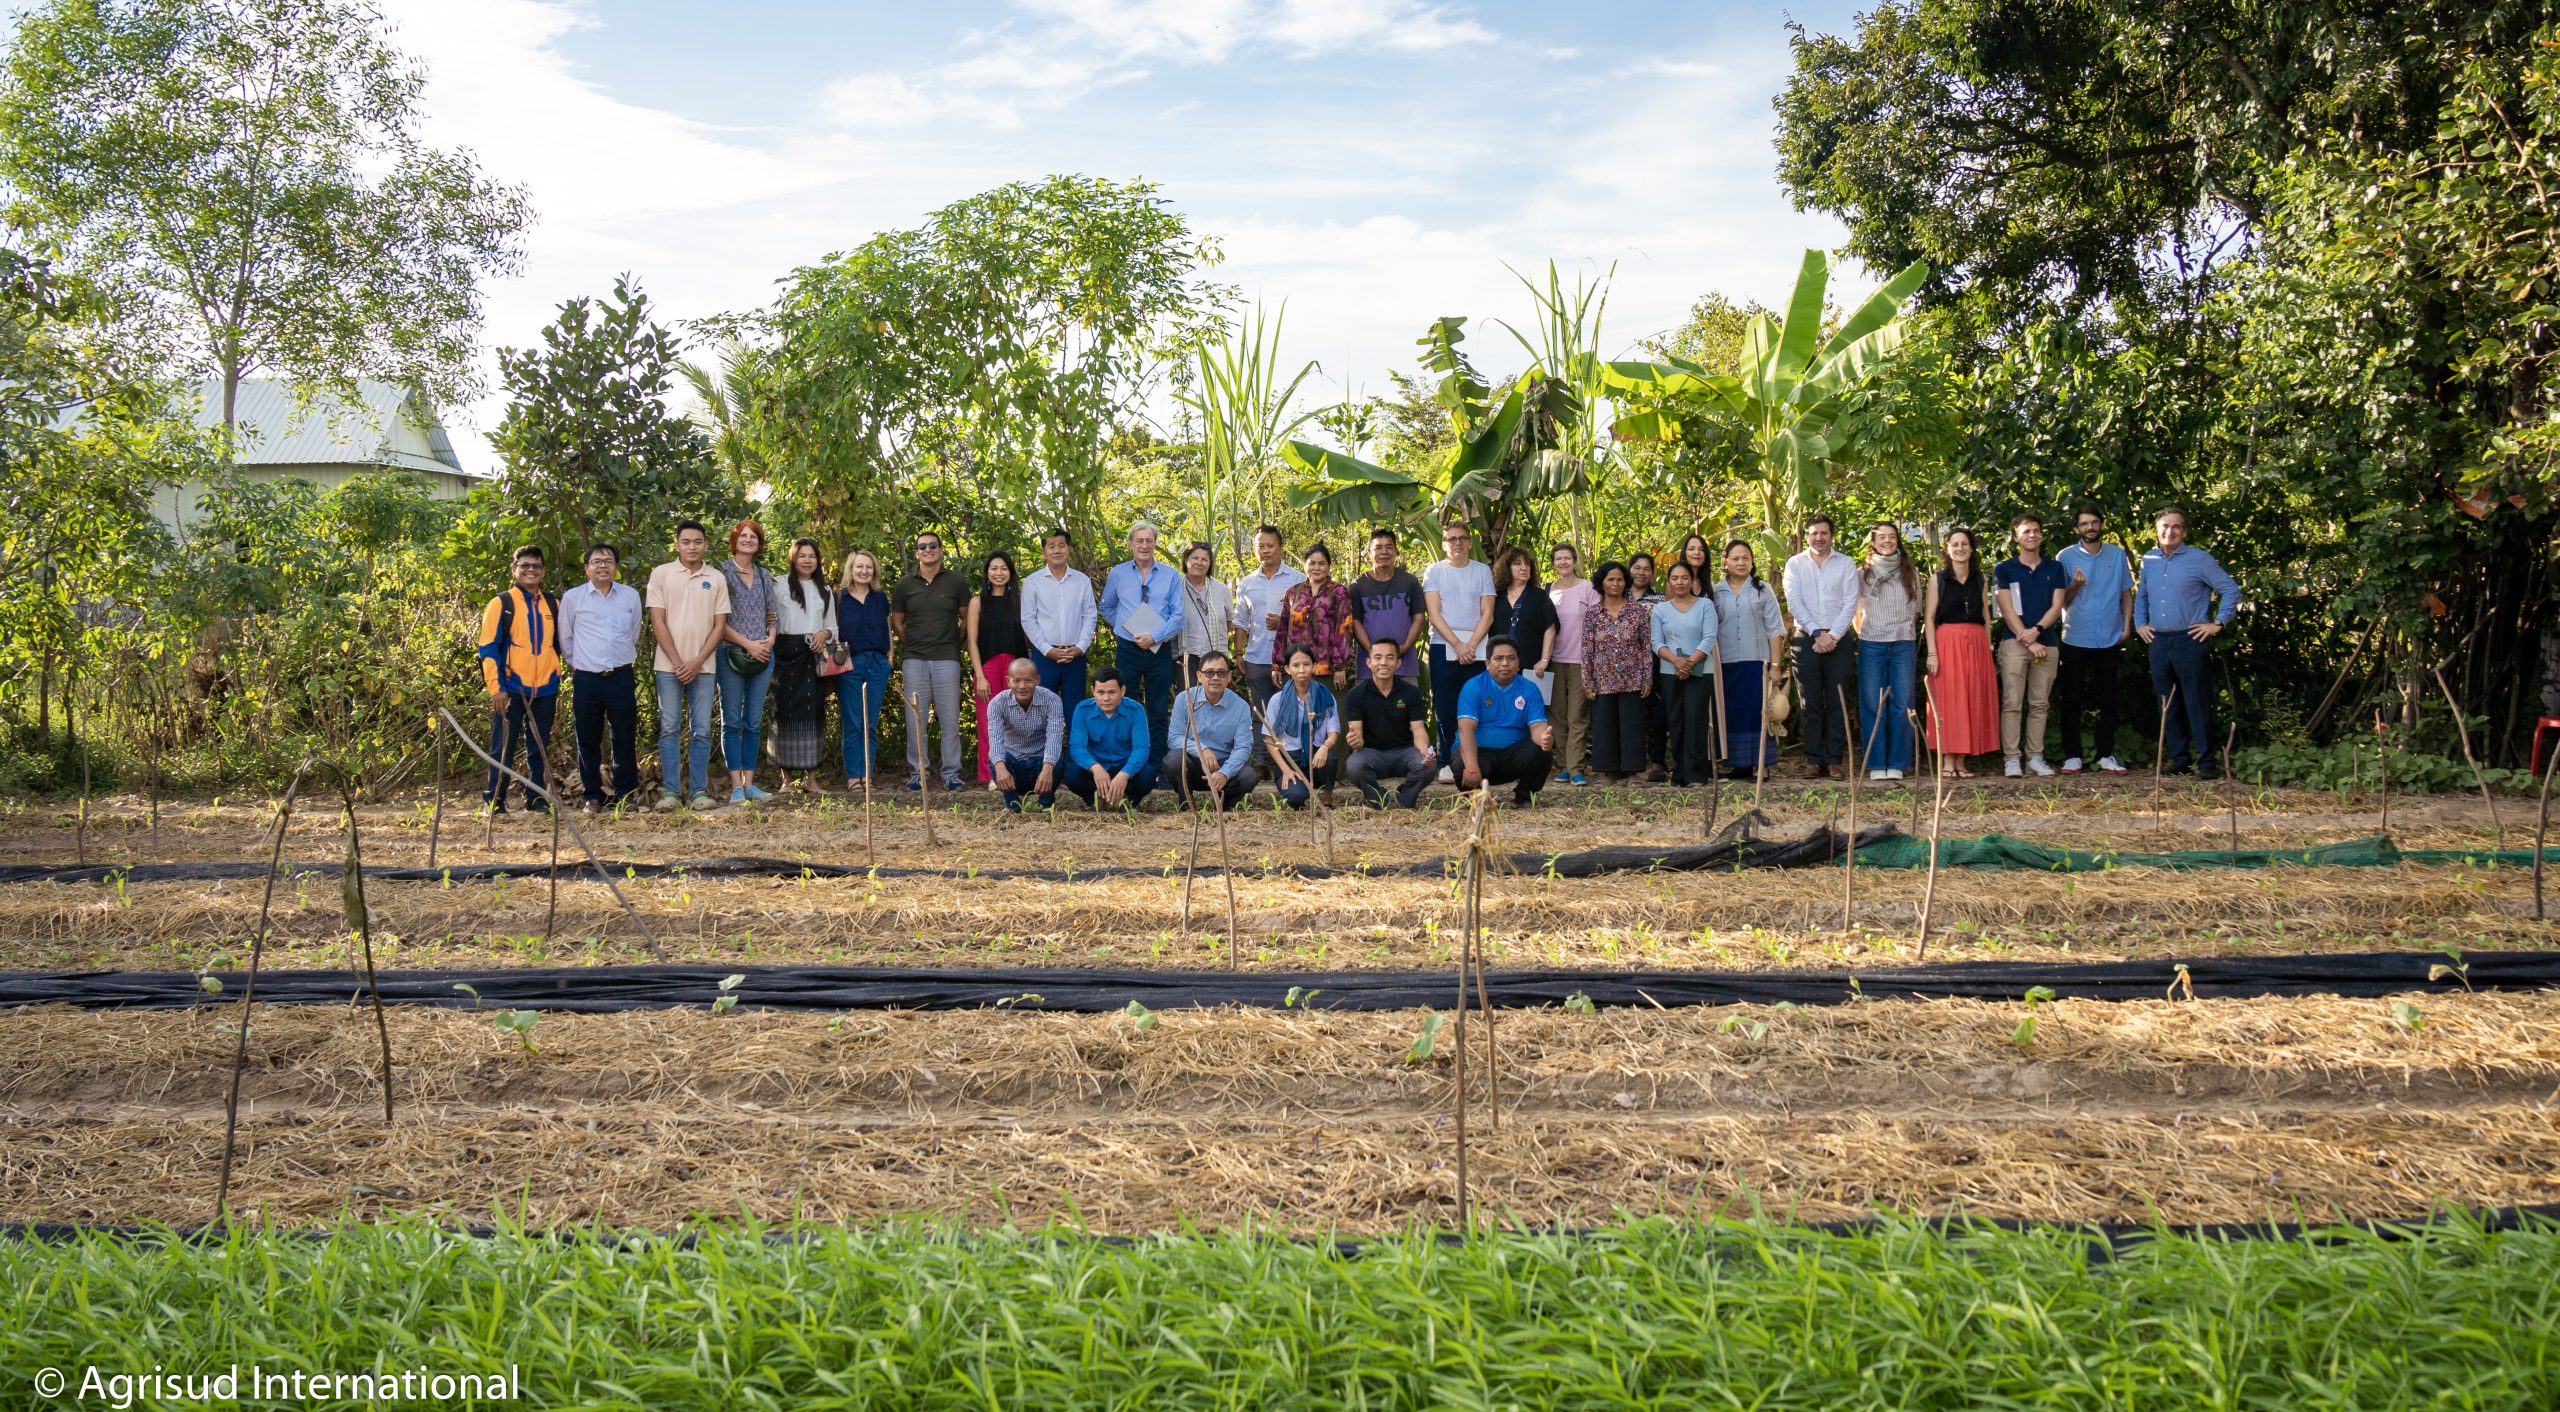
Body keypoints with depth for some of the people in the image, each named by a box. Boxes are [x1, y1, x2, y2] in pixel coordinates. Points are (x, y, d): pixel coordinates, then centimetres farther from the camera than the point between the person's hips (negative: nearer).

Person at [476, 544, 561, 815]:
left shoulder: (552, 605, 12)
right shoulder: (501, 604, -1)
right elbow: (488, 648, -5)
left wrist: (557, 682, 16)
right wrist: (496, 688, -11)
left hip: (545, 690, 4)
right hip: (511, 689, -4)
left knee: (538, 748, 9)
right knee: (503, 747, -1)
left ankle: (536, 799, 16)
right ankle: (494, 801, 4)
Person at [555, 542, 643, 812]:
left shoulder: (631, 595, 7)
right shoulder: (572, 598, 2)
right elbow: (565, 638, 12)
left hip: (621, 677, 1)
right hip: (586, 679, -1)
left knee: (625, 739, 1)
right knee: (588, 741, 4)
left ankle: (626, 794, 10)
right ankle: (593, 796, 12)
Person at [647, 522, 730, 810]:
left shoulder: (717, 579, 6)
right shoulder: (661, 574, 1)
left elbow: (719, 625, 4)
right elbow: (658, 622, -2)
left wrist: (697, 662, -6)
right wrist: (677, 662, -8)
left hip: (703, 666, 1)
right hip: (668, 665, -1)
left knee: (701, 731, 3)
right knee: (669, 729, 0)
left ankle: (700, 791, 6)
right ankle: (670, 791, 3)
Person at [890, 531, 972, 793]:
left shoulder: (957, 582, 5)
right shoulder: (905, 585, 8)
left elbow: (966, 619, 10)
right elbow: (896, 622, 15)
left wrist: (955, 645, 9)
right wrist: (913, 646, 10)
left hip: (947, 659, -1)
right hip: (914, 660, 1)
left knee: (950, 719, 0)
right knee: (915, 719, 2)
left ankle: (951, 774, 7)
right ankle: (916, 773, 10)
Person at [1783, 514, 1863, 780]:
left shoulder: (1846, 564, 8)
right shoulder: (1795, 564, 8)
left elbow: (1850, 603, 0)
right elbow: (1794, 603, -1)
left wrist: (1833, 636, -10)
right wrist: (1817, 634, -10)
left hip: (1840, 640, 0)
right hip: (1806, 639, 0)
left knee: (1838, 703, -1)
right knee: (1810, 703, -1)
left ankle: (1835, 760, 0)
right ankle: (1814, 760, 1)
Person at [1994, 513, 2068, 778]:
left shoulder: (2054, 569, 14)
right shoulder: (2004, 569, 6)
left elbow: (2057, 606, 5)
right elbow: (2007, 609, -2)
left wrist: (2036, 630, -12)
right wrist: (2027, 641, -10)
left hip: (2046, 644, 3)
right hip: (2014, 643, -3)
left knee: (2040, 705, 4)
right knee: (2012, 703, -8)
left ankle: (2035, 757, 7)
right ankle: (2011, 759, -8)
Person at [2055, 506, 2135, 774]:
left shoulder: (2118, 555, 7)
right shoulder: (2065, 557, 1)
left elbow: (2126, 593, 10)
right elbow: (2060, 601, 2)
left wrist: (2127, 626, 0)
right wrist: (2075, 586, -18)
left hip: (2109, 639, 2)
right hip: (2076, 640, -2)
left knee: (2107, 701, 6)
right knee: (2071, 701, 0)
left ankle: (2106, 756, 11)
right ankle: (2072, 756, 4)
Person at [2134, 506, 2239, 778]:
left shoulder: (2200, 560, -4)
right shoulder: (2149, 561, 12)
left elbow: (2231, 590, -2)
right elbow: (2141, 596, 27)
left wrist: (2218, 623, -7)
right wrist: (2140, 624, 15)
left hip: (2190, 641, -5)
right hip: (2158, 641, 5)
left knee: (2197, 704, -5)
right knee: (2168, 705, 9)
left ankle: (2206, 762, 0)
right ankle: (2178, 758, 17)